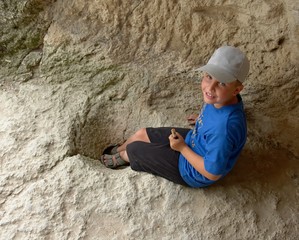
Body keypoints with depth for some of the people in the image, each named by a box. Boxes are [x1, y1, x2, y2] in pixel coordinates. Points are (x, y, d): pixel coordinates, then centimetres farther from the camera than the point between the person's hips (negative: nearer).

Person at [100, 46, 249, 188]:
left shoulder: (224, 128, -42)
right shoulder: (224, 99, -17)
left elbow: (212, 173, -31)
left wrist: (182, 147, -23)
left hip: (193, 172, -7)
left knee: (133, 149, 4)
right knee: (141, 134, 16)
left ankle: (122, 157, 43)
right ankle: (118, 149, 50)